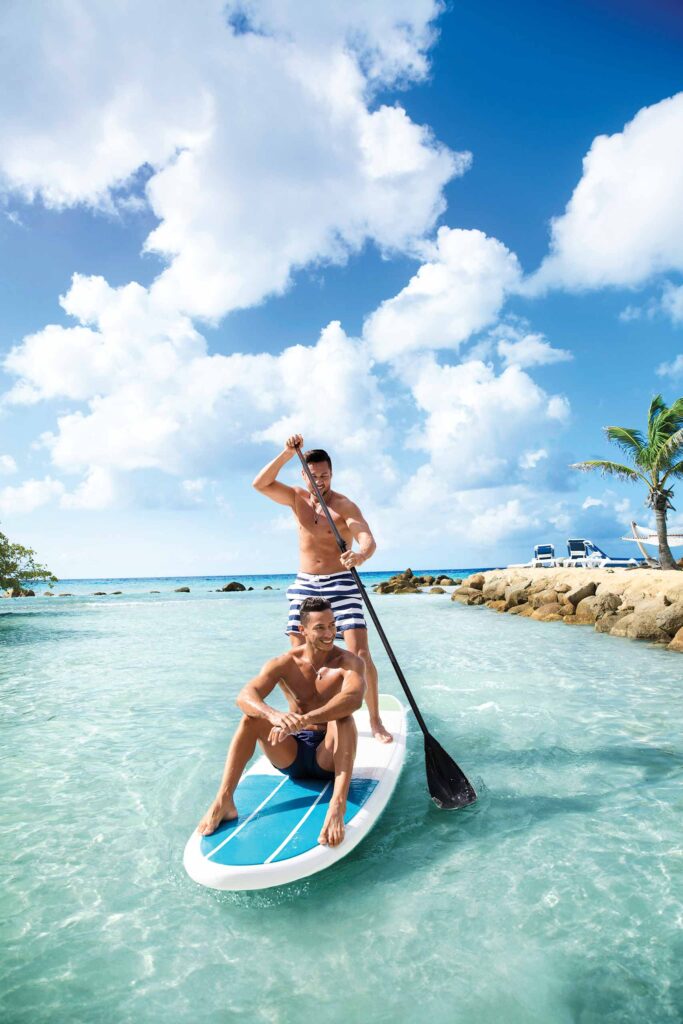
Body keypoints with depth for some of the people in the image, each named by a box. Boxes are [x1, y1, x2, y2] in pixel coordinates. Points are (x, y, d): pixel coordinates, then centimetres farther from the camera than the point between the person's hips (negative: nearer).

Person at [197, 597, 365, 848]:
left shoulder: (348, 662, -11)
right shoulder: (284, 664, -5)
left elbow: (354, 698, -35)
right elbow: (244, 696, -23)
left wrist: (303, 720, -49)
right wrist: (274, 716, -46)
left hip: (328, 756, -2)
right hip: (291, 755, 3)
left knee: (343, 718, -32)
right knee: (252, 716, -20)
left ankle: (338, 805, -45)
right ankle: (223, 801, -24)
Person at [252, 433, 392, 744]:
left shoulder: (345, 505, -9)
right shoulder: (297, 498, 6)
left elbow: (368, 539, -24)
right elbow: (260, 484, -7)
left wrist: (361, 555, -47)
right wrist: (286, 453, -17)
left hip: (341, 584, -4)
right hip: (304, 584, 4)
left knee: (360, 653, -11)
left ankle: (375, 721, 1)